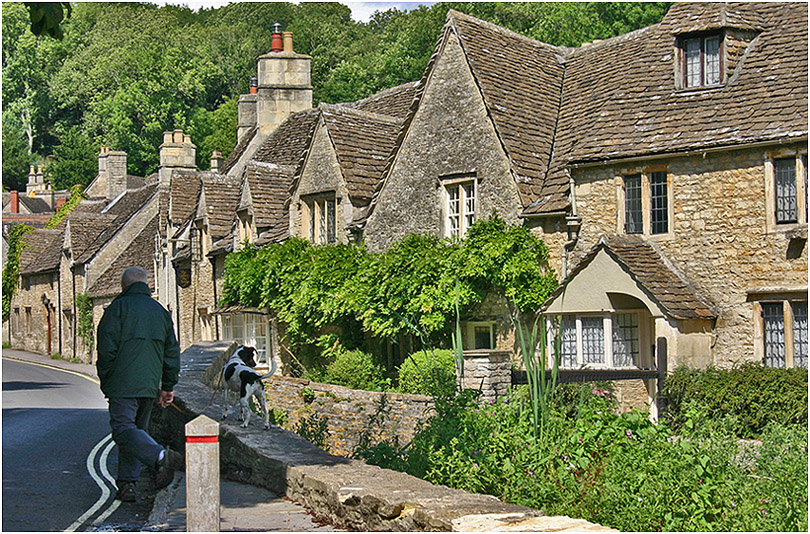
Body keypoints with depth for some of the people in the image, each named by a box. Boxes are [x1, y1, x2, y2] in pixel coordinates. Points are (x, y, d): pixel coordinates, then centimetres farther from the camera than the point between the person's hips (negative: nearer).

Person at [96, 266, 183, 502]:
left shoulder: (118, 307, -2)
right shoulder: (161, 311, 16)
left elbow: (107, 348, -8)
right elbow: (172, 352, 17)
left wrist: (105, 381, 2)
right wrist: (168, 387, 21)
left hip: (123, 384, -6)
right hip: (150, 385, 6)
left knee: (124, 429, -11)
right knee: (136, 429, 13)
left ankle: (161, 457, -33)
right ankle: (127, 484, 8)